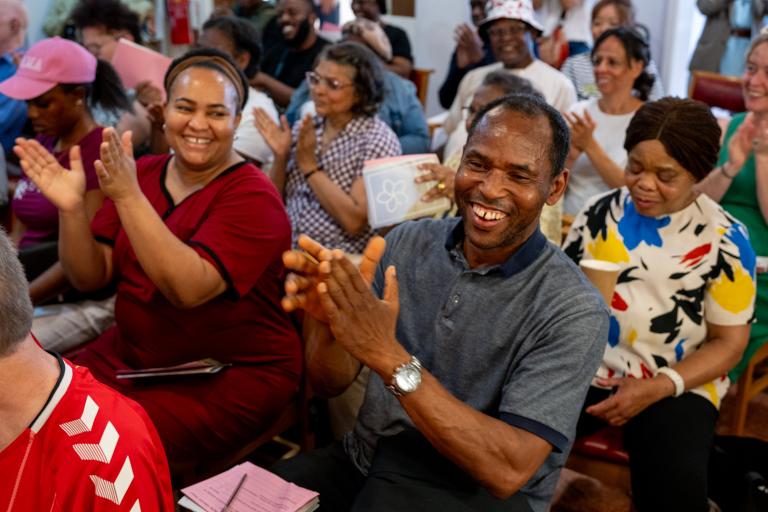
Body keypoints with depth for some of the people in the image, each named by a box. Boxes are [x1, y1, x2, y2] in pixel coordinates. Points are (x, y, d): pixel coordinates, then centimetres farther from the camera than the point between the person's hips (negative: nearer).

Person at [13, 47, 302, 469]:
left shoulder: (253, 197, -14)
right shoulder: (140, 173, 3)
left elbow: (189, 288, -28)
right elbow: (90, 277, 1)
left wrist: (128, 196, -33)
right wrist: (71, 208, -17)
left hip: (233, 374, -6)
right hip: (128, 355, 6)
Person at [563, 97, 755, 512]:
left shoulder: (724, 239, -4)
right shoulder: (600, 212, 4)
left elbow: (729, 341, -1)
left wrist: (657, 388, -14)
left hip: (676, 384, -2)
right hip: (586, 368, 3)